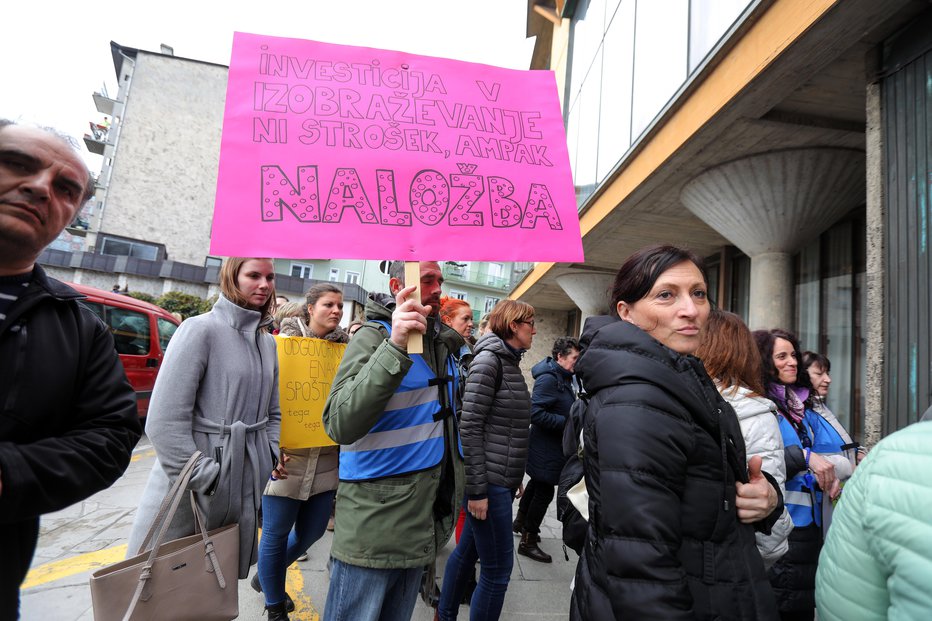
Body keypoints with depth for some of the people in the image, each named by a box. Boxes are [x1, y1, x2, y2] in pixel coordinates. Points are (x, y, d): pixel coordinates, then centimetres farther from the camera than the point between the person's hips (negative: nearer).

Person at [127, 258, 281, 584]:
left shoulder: (268, 342, 10)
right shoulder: (201, 329, -12)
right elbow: (164, 421, -17)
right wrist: (204, 480, -15)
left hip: (245, 489, 6)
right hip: (188, 489, -6)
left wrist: (275, 456, 4)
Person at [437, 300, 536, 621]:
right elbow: (469, 427, -19)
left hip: (504, 480, 8)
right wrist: (477, 489, -19)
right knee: (498, 569, 2)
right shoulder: (488, 360, -15)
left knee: (467, 551, 20)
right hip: (489, 483, -8)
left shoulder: (511, 362, 11)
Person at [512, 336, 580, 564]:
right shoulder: (548, 378, -23)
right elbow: (536, 413, -30)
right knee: (544, 491, 0)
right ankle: (528, 541, 15)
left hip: (551, 446, 11)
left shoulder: (564, 377, 8)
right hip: (546, 449, -11)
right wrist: (567, 422, -26)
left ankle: (520, 521, 44)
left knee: (537, 483, 24)